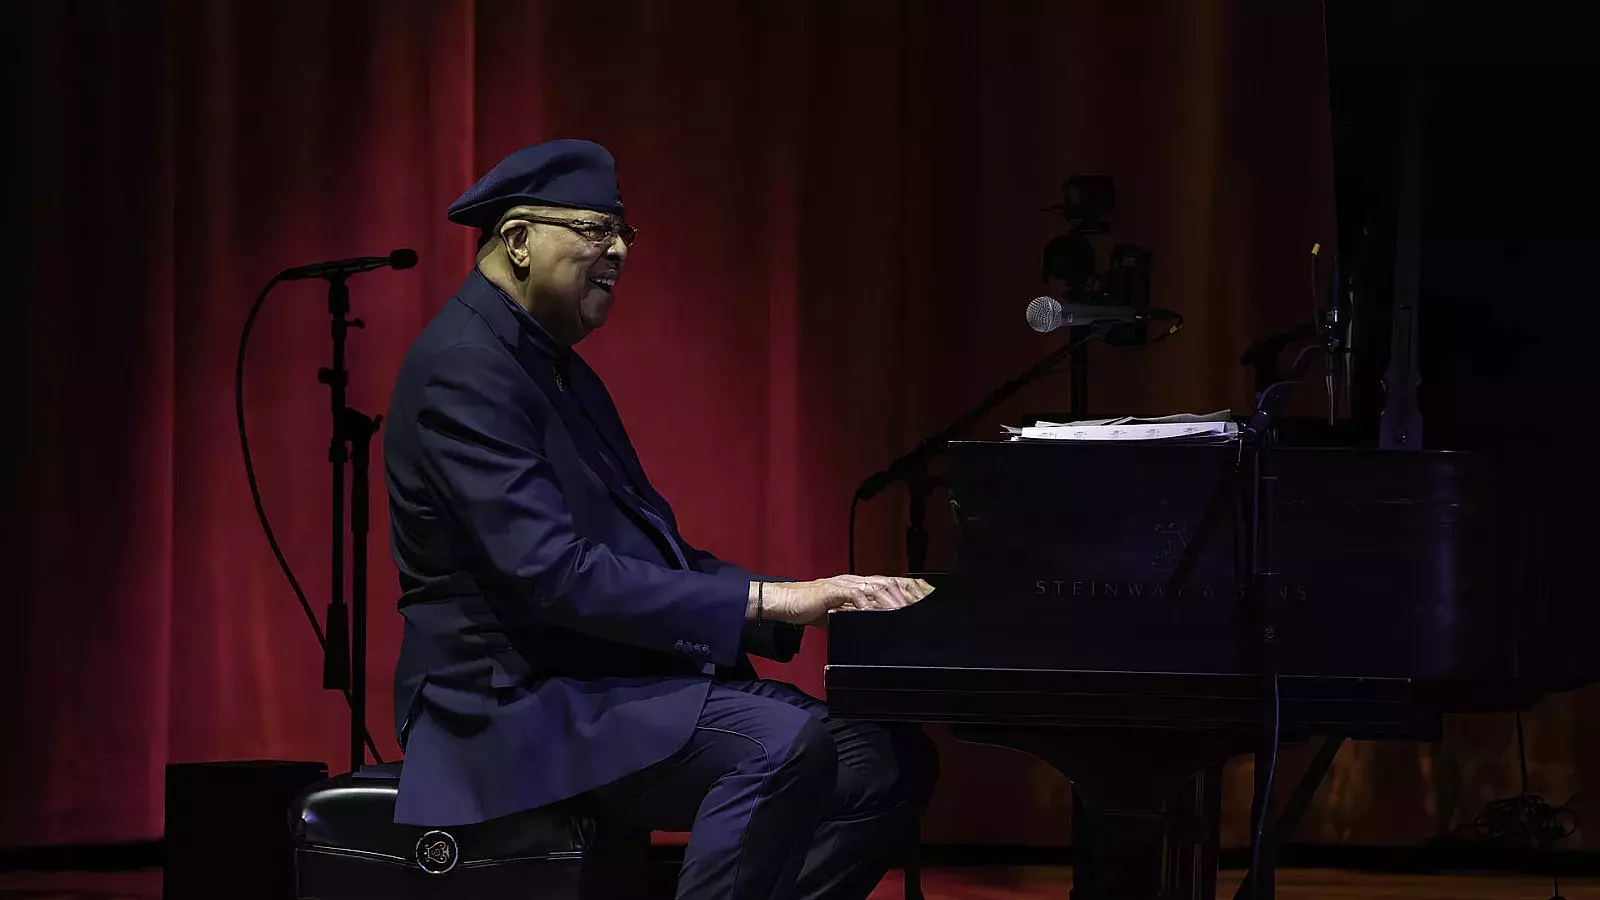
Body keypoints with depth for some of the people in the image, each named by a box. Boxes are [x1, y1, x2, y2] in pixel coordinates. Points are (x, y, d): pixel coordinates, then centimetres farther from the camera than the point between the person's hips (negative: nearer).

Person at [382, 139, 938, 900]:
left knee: (891, 759, -6)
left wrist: (810, 602, 3)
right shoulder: (463, 367, -13)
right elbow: (550, 573, -24)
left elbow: (652, 549, 19)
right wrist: (764, 600, -23)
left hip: (620, 678, 10)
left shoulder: (557, 372, 19)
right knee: (789, 748, -32)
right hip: (527, 701, -10)